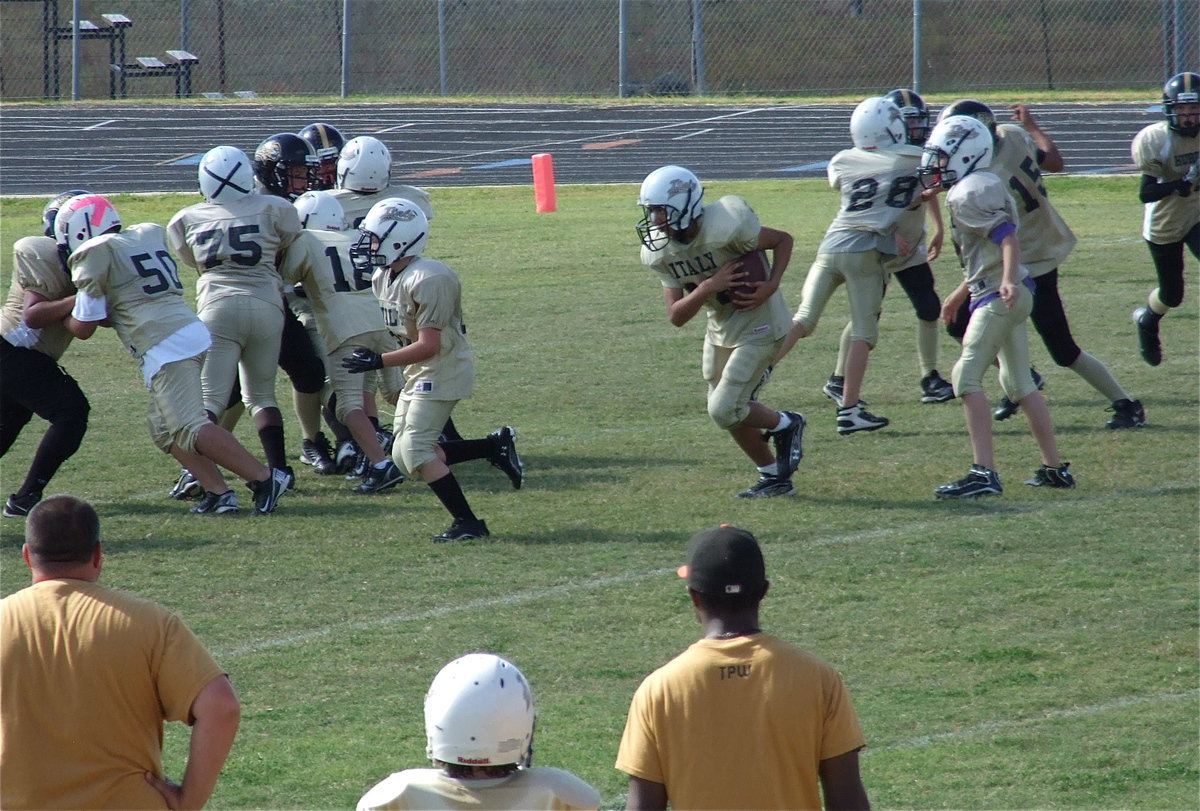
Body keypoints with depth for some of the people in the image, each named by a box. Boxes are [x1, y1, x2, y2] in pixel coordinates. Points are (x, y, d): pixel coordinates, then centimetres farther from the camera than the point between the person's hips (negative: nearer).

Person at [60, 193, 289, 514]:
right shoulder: (148, 234, 21)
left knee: (191, 429, -11)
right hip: (192, 329, 9)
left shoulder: (94, 253, -2)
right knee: (165, 429, 15)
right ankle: (218, 492, 7)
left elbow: (83, 328, 4)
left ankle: (264, 477, -17)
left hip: (164, 346, -9)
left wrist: (63, 310, 22)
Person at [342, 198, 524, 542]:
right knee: (404, 455, 8)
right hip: (418, 373, 10)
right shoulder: (383, 278, 3)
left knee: (415, 450, -15)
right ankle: (495, 447, 15)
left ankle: (467, 523, -8)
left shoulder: (428, 280, -25)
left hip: (444, 369, -10)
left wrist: (378, 361, -25)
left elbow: (428, 346, -25)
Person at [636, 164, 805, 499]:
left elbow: (783, 239, -13)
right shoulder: (659, 254, -9)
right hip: (721, 328, 7)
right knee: (730, 410, 12)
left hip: (757, 325, -7)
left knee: (725, 410, -11)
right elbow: (677, 316, -11)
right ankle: (775, 478, 30)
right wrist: (708, 287, -28)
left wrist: (771, 286, -24)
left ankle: (786, 425, 16)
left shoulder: (724, 228, -29)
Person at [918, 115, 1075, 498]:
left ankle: (984, 473, -18)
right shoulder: (982, 187, 18)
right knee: (1019, 383, 16)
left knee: (967, 377, -12)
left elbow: (1008, 238, -22)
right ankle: (1055, 467, 21)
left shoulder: (969, 194, -12)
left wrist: (1008, 280, -36)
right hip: (1009, 296, 10)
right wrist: (959, 294, 33)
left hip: (998, 297, -10)